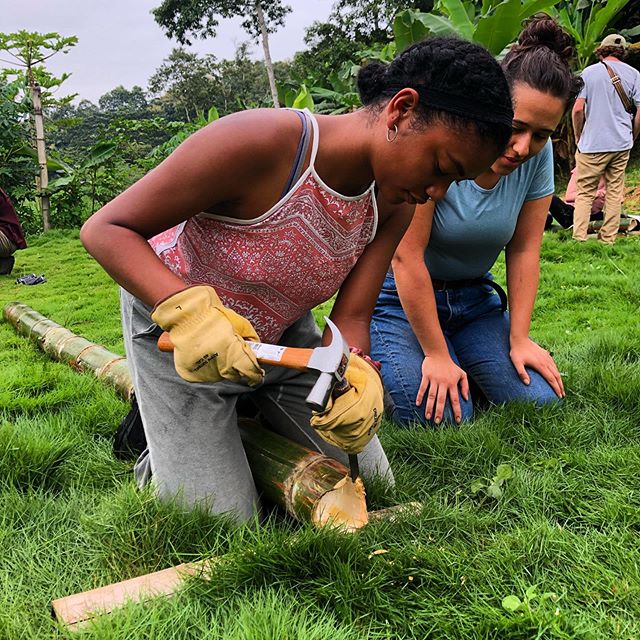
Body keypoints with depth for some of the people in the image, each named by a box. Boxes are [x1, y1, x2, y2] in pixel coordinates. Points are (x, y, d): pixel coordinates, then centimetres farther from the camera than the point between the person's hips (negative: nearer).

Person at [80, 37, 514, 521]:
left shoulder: (393, 204, -13)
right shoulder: (254, 142, -35)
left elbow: (351, 320, -14)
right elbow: (105, 229, -29)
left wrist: (358, 377, -36)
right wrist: (188, 311, -44)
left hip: (282, 335, 6)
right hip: (174, 325, -5)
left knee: (371, 487, 11)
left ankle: (252, 413, 30)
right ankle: (159, 455, 23)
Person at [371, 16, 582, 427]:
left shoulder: (538, 155, -9)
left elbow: (525, 250, -3)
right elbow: (406, 258, -26)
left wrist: (519, 339, -7)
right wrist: (436, 355, -21)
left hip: (473, 294, 5)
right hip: (401, 295, -5)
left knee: (539, 399, -8)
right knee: (443, 419, -18)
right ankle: (378, 365, 10)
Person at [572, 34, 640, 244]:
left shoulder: (589, 72, -1)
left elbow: (578, 109, -8)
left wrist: (578, 137, 5)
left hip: (592, 143, -2)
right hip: (622, 144, 3)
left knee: (584, 193, 2)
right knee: (615, 192, 9)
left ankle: (579, 239, -4)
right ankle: (608, 239, 12)